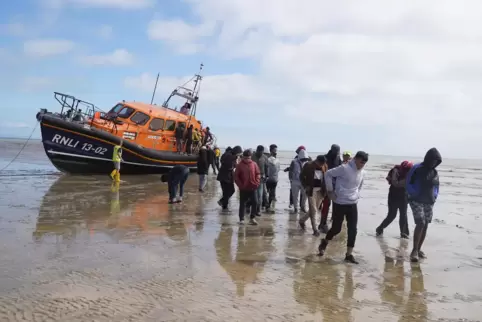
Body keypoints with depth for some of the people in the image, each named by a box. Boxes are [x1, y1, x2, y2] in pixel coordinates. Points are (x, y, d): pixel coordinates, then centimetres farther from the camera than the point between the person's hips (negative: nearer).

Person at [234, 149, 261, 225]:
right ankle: (241, 219, 13)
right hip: (243, 188, -2)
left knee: (255, 202, 1)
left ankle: (252, 218, 15)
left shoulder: (254, 164, 2)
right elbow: (236, 176, -3)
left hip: (252, 188, 2)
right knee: (242, 204, 5)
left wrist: (256, 183, -6)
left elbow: (258, 174, 6)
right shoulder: (239, 165, -4)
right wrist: (240, 185, -9)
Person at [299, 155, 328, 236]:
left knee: (315, 209, 12)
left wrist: (325, 189, -2)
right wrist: (305, 186, -10)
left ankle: (302, 220, 33)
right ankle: (315, 229, 4)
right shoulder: (308, 165, -10)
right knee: (313, 210, -4)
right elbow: (301, 176, -2)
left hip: (320, 190, 5)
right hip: (311, 190, -4)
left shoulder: (325, 166, 1)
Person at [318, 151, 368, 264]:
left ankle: (349, 254, 11)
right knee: (336, 228, 4)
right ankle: (324, 242, 32)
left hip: (353, 204, 6)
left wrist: (357, 195, 13)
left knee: (353, 230, 1)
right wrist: (330, 190, -10)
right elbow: (328, 174, -11)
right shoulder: (344, 168, -16)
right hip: (340, 204, -5)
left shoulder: (362, 173, 4)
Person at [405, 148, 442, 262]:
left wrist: (435, 196, 6)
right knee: (420, 224, -17)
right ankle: (414, 250, -9)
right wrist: (414, 195, -12)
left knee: (425, 225, 7)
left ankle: (419, 249, 18)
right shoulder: (417, 169, -10)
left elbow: (436, 186, 21)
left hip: (429, 203, 6)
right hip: (417, 201, -6)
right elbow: (408, 184, -5)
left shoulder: (435, 172, 8)